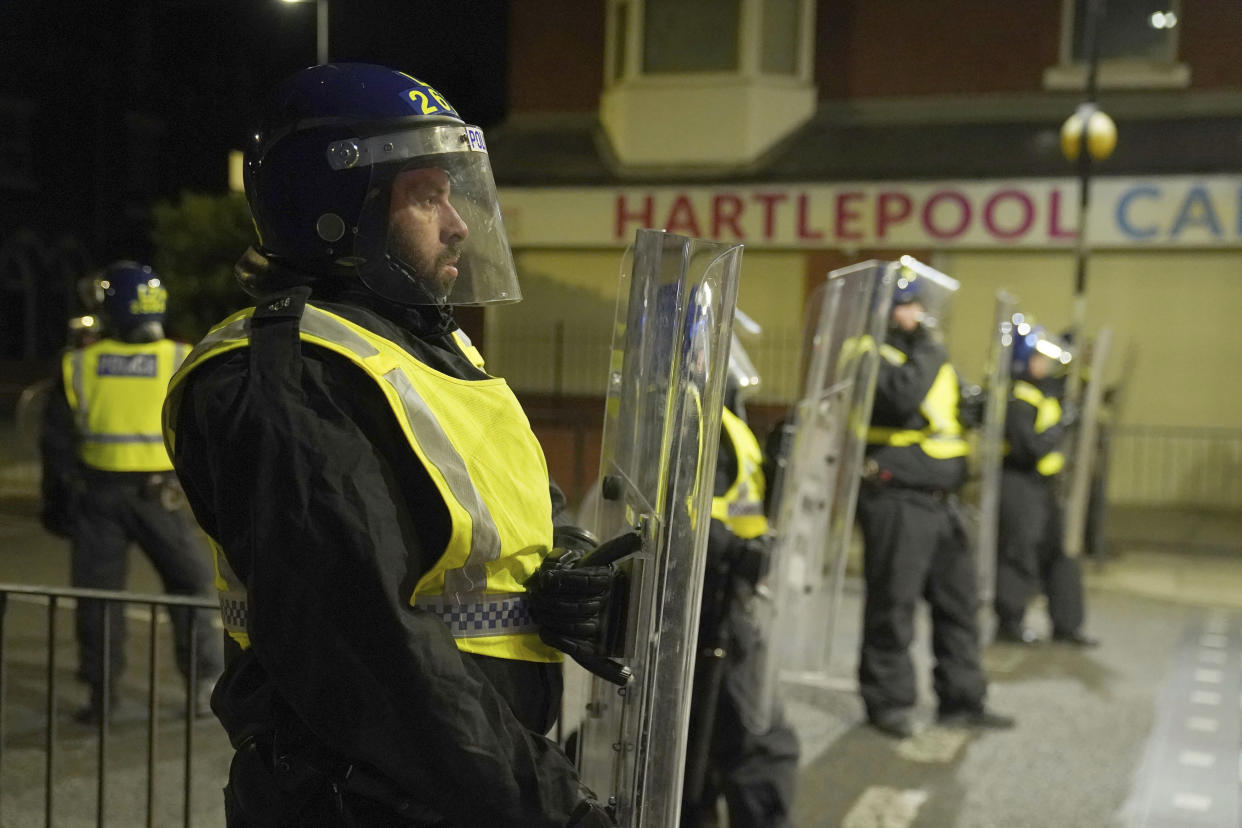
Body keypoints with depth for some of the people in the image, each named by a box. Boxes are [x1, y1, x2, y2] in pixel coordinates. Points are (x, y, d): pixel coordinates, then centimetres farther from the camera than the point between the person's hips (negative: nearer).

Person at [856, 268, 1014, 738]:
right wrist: (924, 355, -19)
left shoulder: (931, 354, 18)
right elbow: (902, 397, -27)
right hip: (896, 500, -8)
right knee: (892, 603, -1)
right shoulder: (876, 355, -8)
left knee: (957, 601, 12)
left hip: (940, 500, 9)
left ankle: (961, 699, 21)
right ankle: (888, 701, 11)